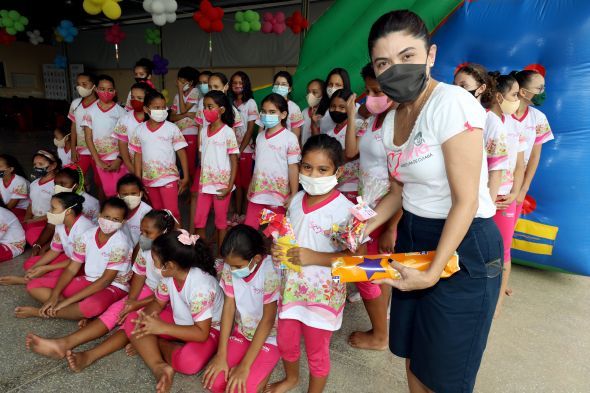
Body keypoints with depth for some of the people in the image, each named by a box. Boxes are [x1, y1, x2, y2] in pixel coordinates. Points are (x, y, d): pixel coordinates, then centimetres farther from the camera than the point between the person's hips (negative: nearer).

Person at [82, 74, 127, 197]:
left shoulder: (120, 111, -4)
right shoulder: (91, 111, 1)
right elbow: (88, 138, 1)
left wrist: (119, 159, -13)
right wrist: (97, 161, -5)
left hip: (117, 157, -2)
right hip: (100, 158, 2)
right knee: (108, 190, 5)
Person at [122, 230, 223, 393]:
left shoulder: (201, 287, -34)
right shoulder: (169, 275, -12)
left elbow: (202, 333, -31)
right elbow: (158, 302, 3)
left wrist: (162, 328, -33)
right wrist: (147, 316, -20)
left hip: (208, 329, -7)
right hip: (179, 320, 7)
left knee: (189, 362, -37)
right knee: (132, 321, -8)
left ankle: (157, 345, -6)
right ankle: (159, 366, -18)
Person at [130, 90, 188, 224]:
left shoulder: (171, 128, -7)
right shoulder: (140, 129, 2)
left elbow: (181, 152, -4)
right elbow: (138, 154, 7)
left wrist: (185, 177, -7)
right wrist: (138, 180, 5)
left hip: (169, 178, -4)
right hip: (149, 179, 4)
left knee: (172, 212, -5)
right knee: (157, 211, 17)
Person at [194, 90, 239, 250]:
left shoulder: (228, 132, -9)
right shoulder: (204, 132, 7)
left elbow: (234, 162, -9)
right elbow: (202, 158, 12)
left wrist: (229, 186, -15)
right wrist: (201, 181, 7)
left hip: (222, 184, -5)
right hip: (205, 183, 5)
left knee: (221, 222, 8)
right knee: (198, 222, 9)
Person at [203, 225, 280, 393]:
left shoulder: (270, 272, -28)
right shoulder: (230, 266, -13)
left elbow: (268, 320, -23)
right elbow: (228, 308, -9)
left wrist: (244, 366, -21)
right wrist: (221, 355, -13)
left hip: (269, 337, -4)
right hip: (242, 332, 5)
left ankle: (265, 367, 8)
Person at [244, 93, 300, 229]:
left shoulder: (289, 138, -10)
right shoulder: (260, 136, 8)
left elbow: (293, 167, -10)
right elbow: (258, 164, 13)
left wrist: (294, 196, -12)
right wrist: (251, 187, 14)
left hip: (279, 195, -5)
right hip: (257, 193, 5)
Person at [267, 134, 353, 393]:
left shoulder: (344, 209, -21)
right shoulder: (296, 200, -1)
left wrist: (314, 257, -29)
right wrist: (279, 251, -7)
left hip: (323, 292, -6)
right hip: (292, 285, 6)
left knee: (317, 350, 15)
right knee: (285, 341, 25)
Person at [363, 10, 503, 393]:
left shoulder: (452, 102, -20)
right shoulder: (391, 120, 5)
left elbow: (466, 200, -20)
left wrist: (433, 273, -18)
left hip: (462, 246, -7)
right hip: (412, 237, 7)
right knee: (413, 354, 21)